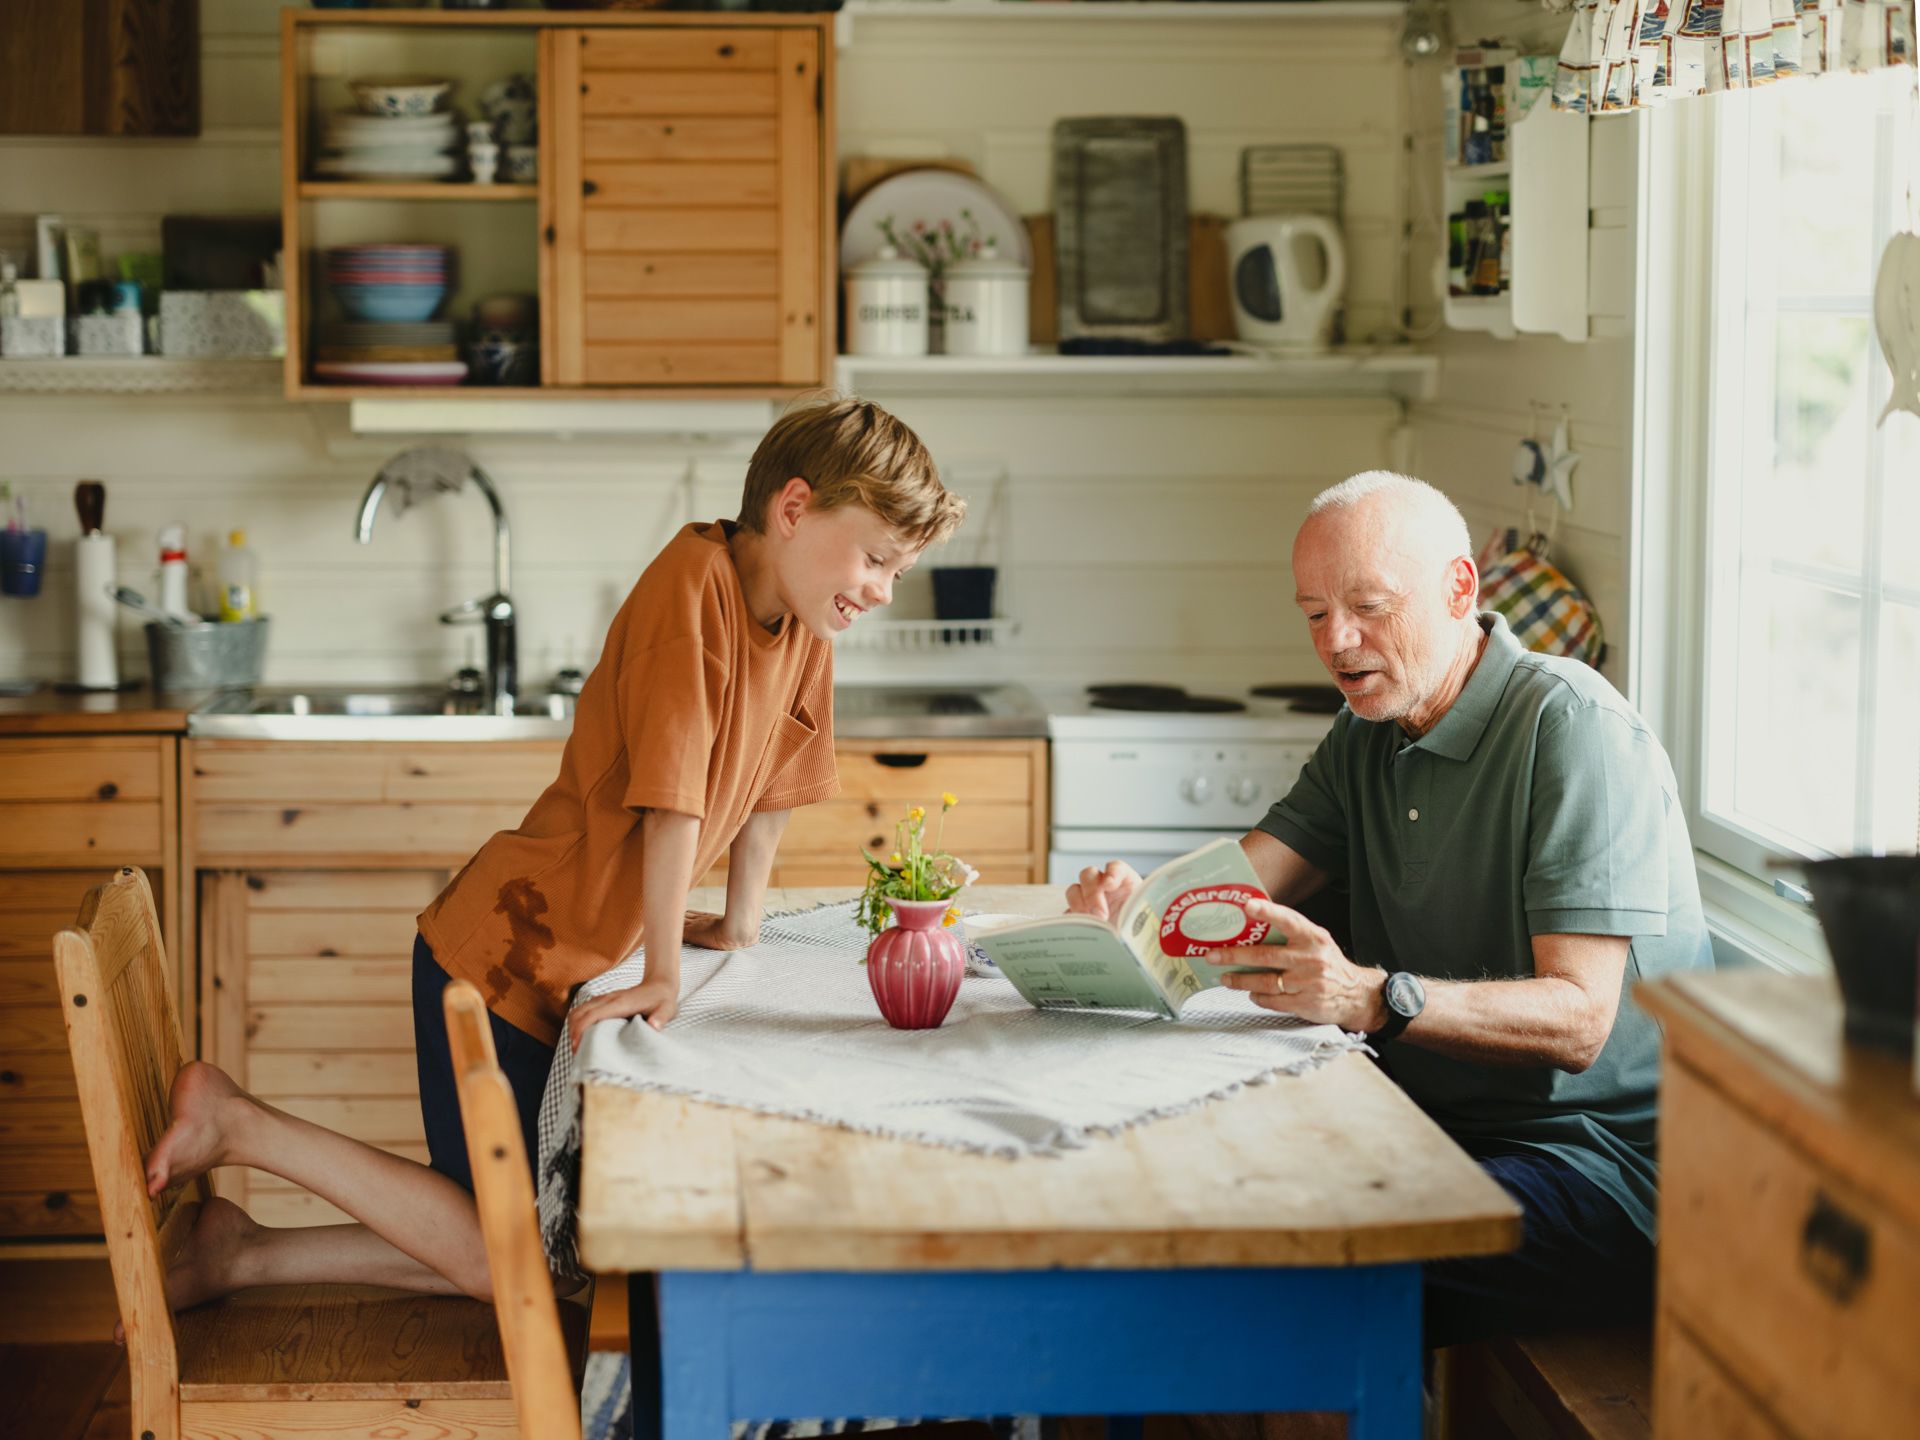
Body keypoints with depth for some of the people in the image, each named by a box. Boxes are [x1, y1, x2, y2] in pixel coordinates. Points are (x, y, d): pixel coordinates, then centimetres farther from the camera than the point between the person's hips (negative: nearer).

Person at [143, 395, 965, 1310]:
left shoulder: (804, 626, 5)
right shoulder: (694, 581, -21)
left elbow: (772, 779, 18)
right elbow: (672, 798, -23)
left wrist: (738, 928, 22)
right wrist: (664, 976, -21)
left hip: (568, 972, 10)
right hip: (500, 956, -10)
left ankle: (241, 1256, 15)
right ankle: (238, 1125, 1)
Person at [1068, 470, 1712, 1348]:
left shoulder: (1571, 729, -12)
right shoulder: (1369, 736, 15)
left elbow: (1576, 1020, -22)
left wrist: (1372, 997, -37)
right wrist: (1141, 905, -20)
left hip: (1606, 1164, -7)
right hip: (1434, 1126, 8)